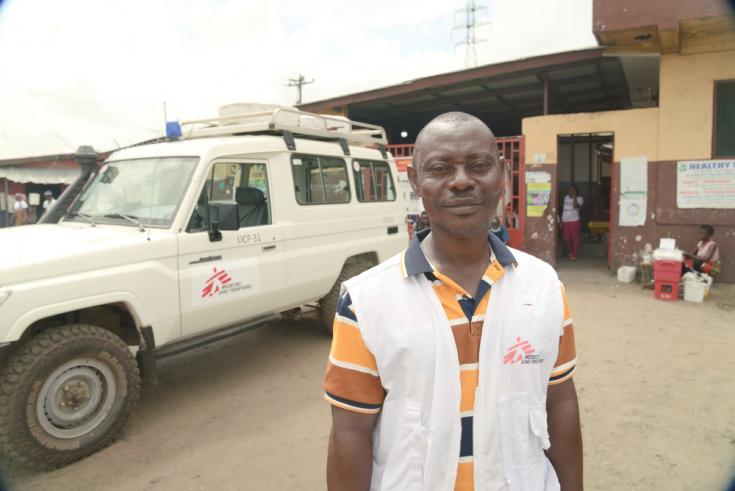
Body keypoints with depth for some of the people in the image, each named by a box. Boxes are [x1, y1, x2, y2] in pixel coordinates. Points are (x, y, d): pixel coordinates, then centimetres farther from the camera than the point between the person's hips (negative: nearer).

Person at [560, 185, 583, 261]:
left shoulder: (579, 198, -4)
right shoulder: (566, 197, 12)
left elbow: (575, 207, -23)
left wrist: (574, 197, -16)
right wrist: (561, 220, 13)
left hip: (574, 221, -5)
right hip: (565, 221, 5)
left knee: (574, 238, 0)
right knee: (566, 238, 9)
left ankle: (574, 254, 10)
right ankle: (570, 252, 29)